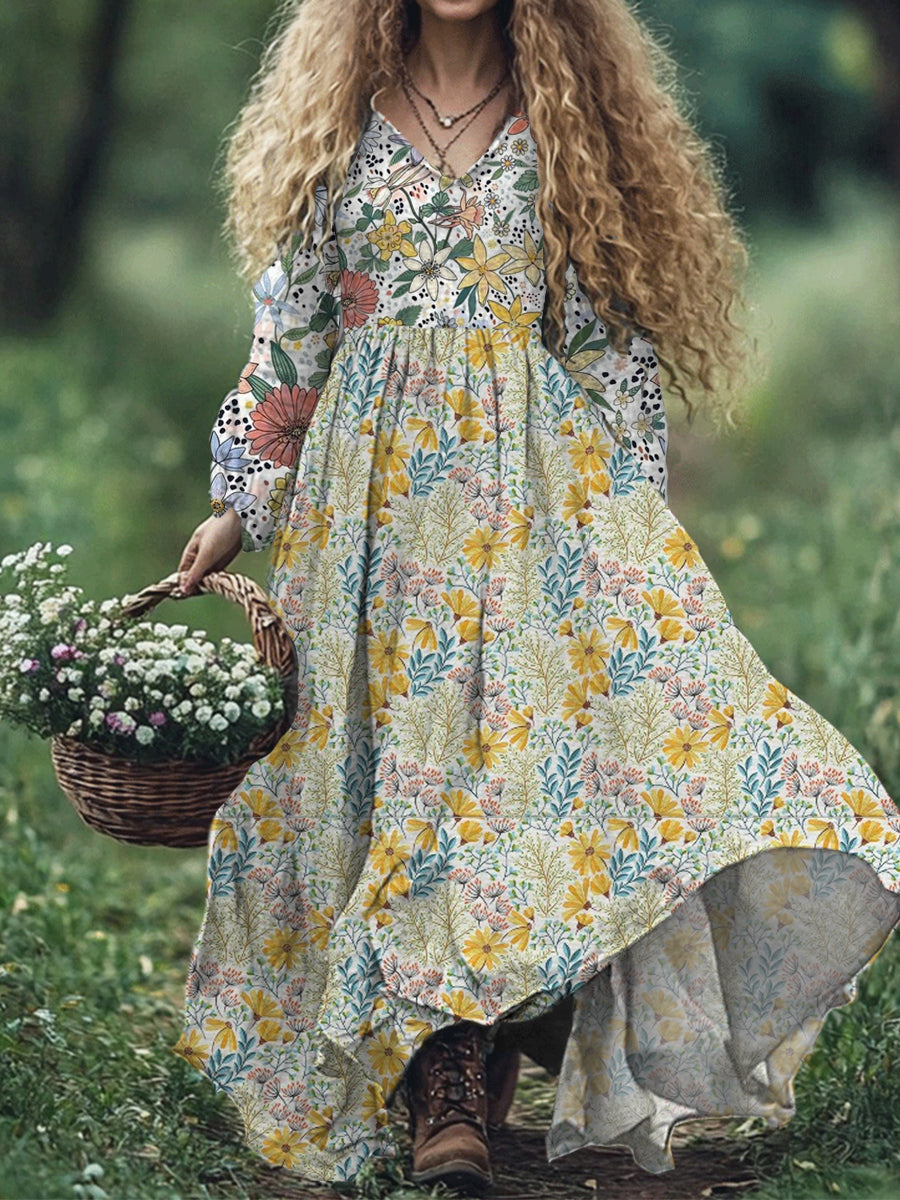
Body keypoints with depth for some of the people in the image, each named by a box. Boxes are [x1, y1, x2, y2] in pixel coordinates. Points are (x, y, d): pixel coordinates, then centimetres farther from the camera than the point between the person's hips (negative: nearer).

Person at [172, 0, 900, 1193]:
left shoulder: (570, 117, 8)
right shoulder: (346, 118, 10)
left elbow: (611, 330, 8)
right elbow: (290, 325, 11)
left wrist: (635, 512, 0)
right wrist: (241, 505, 7)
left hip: (545, 477, -1)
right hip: (376, 485, 1)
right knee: (396, 744, -4)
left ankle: (465, 1081, -9)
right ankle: (441, 1085, 0)